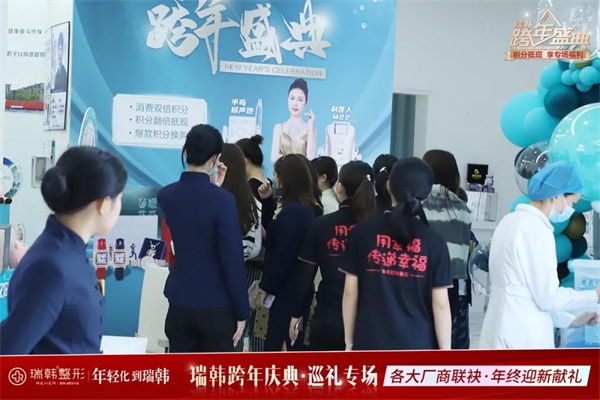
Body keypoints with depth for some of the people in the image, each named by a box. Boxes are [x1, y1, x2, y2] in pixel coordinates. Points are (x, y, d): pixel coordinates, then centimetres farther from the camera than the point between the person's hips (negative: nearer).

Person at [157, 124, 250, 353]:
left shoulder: (165, 196, -1)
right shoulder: (222, 199, -17)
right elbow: (233, 260, -15)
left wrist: (212, 187, 17)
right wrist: (241, 311, -7)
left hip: (180, 304, 5)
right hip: (216, 306, -4)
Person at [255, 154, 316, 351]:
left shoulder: (291, 212, -18)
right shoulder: (308, 209, 11)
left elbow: (281, 255, -20)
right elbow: (274, 238, 20)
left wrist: (265, 288, -11)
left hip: (287, 290, -9)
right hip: (300, 288, 9)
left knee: (276, 346, -3)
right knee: (293, 345, 14)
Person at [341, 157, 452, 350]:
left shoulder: (362, 232, -2)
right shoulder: (434, 241, -4)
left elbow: (351, 292, 1)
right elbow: (440, 304, -4)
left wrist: (349, 342, 10)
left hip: (370, 344, 1)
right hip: (417, 346, -1)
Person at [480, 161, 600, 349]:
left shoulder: (512, 221, 13)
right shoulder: (536, 229, -14)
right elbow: (547, 297, -13)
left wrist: (570, 321, 19)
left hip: (504, 335, 9)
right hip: (522, 338, -9)